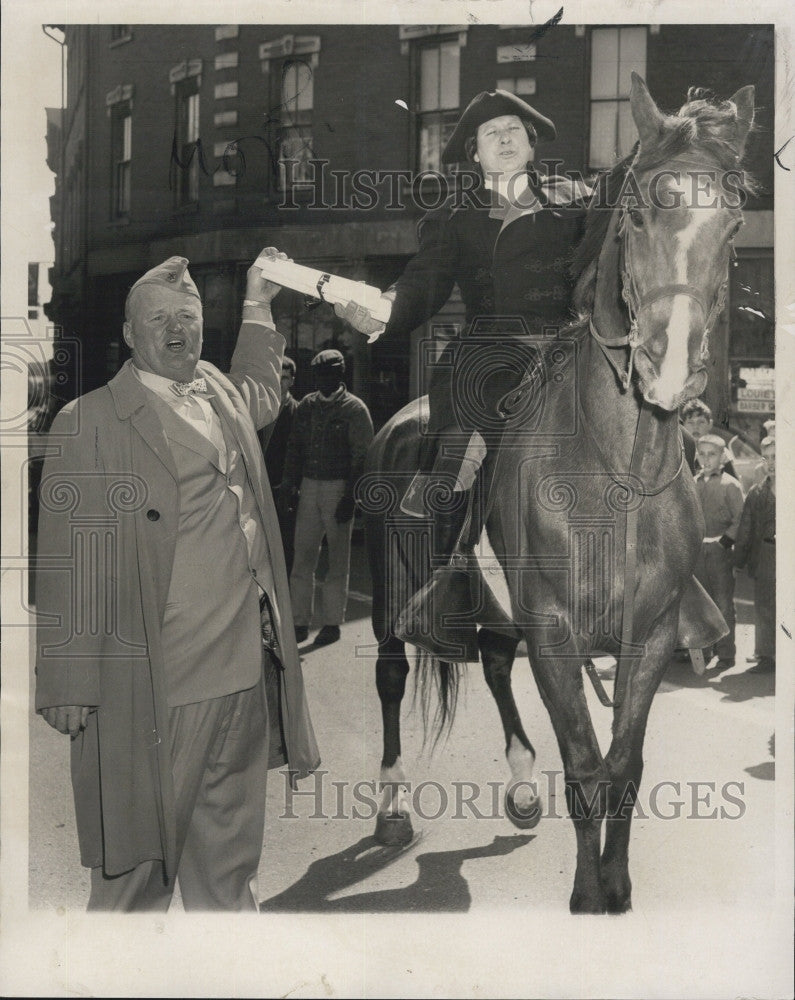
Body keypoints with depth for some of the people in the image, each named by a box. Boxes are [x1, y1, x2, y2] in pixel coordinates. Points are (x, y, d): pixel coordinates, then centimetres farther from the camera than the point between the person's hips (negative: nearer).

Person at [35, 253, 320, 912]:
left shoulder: (224, 398, 12)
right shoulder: (88, 422, -5)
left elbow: (261, 394, 40)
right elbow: (68, 563, -8)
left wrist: (258, 307, 36)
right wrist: (70, 684, -10)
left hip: (244, 677, 6)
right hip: (151, 689, -6)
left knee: (229, 867, 19)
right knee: (135, 867, 6)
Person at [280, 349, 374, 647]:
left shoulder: (354, 409, -5)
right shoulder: (306, 406, 10)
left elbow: (361, 457, -8)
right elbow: (294, 448, 15)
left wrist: (351, 497, -14)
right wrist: (289, 485, 7)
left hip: (339, 488, -5)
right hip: (309, 487, 5)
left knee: (337, 559, 5)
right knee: (302, 557, 3)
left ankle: (332, 622, 13)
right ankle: (300, 621, 10)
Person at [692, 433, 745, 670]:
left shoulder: (730, 484, -3)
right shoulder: (692, 484, 12)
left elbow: (740, 520, -7)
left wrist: (724, 541, -14)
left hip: (720, 548, -4)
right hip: (696, 550, 5)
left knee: (723, 603, -1)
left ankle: (726, 653, 4)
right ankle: (702, 651, 18)